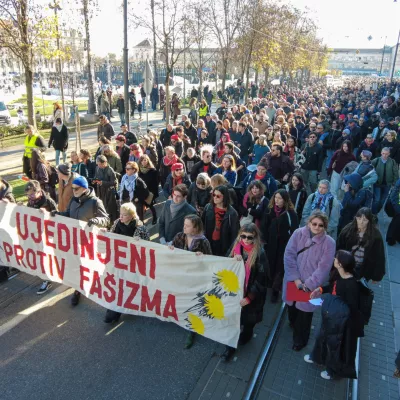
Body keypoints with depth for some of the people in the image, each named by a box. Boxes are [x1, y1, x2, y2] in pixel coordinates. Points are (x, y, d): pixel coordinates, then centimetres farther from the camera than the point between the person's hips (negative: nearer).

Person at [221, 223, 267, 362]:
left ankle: (247, 334, 50)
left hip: (251, 294, -2)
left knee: (248, 318, 18)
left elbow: (259, 279, -16)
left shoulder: (260, 254, -19)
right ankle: (230, 346, 24)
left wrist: (249, 298, -19)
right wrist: (233, 261, -20)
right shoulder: (235, 247, -6)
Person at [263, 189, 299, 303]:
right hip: (271, 243, 4)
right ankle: (272, 286, 32)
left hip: (284, 244, -4)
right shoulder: (270, 210, 0)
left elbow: (294, 230, -10)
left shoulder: (290, 213, -11)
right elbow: (265, 226, 3)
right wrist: (265, 240, -2)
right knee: (271, 265, 15)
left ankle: (275, 290, 13)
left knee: (280, 267, 2)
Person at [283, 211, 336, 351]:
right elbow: (289, 256, -13)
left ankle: (300, 339, 38)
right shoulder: (298, 233, -14)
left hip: (311, 286, -2)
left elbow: (323, 268, -17)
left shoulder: (329, 243, -16)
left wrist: (308, 284, -19)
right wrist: (295, 279, -17)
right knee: (292, 306, 25)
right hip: (293, 281, 2)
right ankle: (293, 323, 58)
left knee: (304, 313, 12)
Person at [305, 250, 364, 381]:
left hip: (341, 321, -8)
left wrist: (337, 307, -25)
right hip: (331, 314, 8)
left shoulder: (351, 284, -36)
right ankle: (318, 357, 57)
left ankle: (333, 370, 46)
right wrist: (321, 289, -5)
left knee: (336, 343, 18)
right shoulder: (338, 274, -13)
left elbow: (352, 308, -26)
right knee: (324, 335, 29)